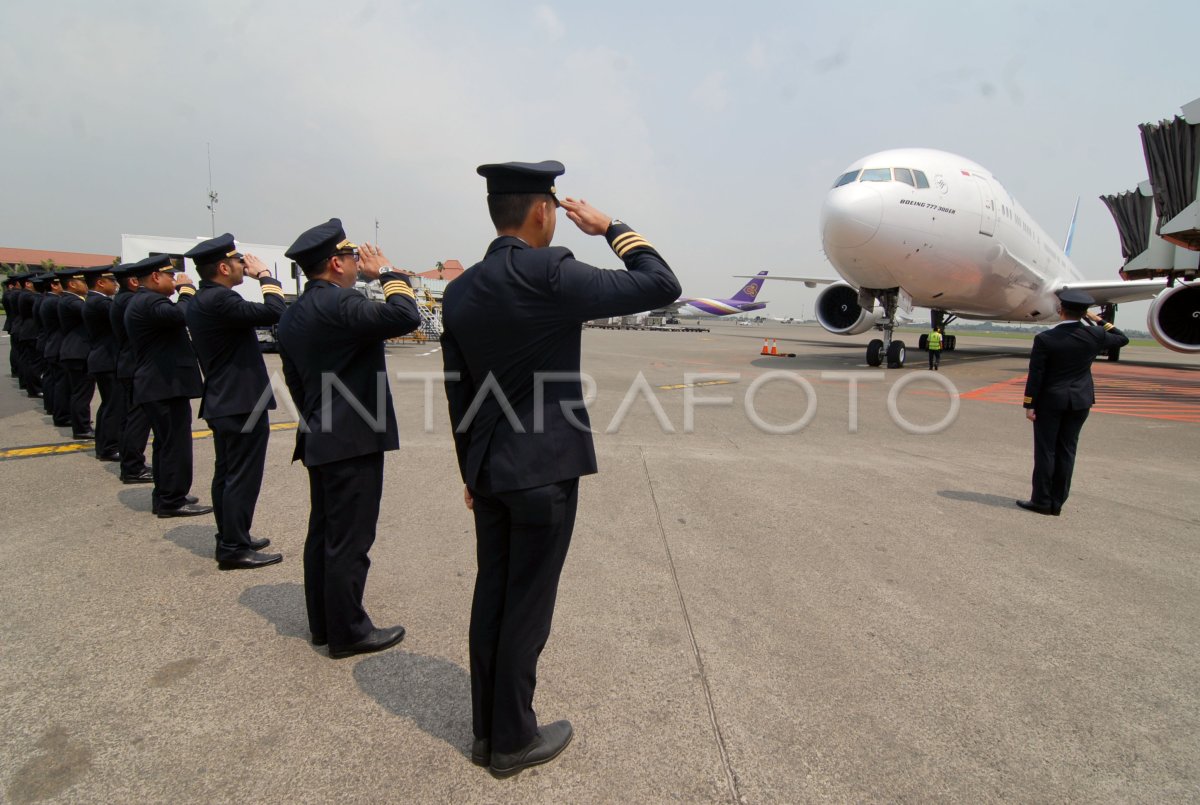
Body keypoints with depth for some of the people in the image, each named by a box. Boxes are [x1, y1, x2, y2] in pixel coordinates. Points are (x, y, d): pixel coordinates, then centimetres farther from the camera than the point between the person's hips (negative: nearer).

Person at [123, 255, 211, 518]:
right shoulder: (149, 301, -16)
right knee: (176, 444, -6)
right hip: (167, 386, -11)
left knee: (166, 443, 17)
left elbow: (174, 320, 20)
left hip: (157, 385, 11)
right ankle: (172, 501, 0)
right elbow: (181, 314, -31)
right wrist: (187, 289, -16)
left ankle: (164, 496, 25)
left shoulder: (143, 300, 18)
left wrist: (184, 291, 10)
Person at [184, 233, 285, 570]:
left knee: (226, 474, 16)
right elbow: (274, 312, -25)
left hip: (221, 402, 11)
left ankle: (229, 539, 26)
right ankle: (235, 549, 3)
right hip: (244, 403, -11)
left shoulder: (200, 300, 12)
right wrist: (265, 274, -13)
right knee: (243, 476, -3)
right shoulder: (220, 299, -21)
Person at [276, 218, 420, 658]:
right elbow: (405, 316, -29)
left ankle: (322, 622, 28)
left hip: (319, 440, 10)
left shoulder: (293, 315, 12)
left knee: (323, 533, 16)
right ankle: (348, 631, 10)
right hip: (354, 440, -10)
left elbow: (295, 380, 17)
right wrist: (386, 272, -13)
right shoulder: (339, 304, -18)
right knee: (349, 539, -1)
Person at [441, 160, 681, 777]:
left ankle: (487, 730, 31)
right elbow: (662, 286, -13)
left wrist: (471, 471, 19)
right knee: (527, 606, 5)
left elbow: (458, 393, 10)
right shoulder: (550, 274, -17)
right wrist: (611, 228, 0)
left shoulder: (459, 291, 5)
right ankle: (514, 739, 22)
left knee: (491, 598, 16)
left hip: (489, 470, 7)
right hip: (542, 468, -7)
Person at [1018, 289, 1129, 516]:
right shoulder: (1095, 335, -5)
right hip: (1080, 401, 4)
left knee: (1045, 450, 3)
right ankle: (1057, 503, 13)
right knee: (1066, 451, 8)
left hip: (1050, 400, -4)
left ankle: (1042, 501, 7)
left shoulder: (1045, 339, -15)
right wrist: (1100, 321, 18)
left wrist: (1029, 405, -7)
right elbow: (1122, 339, 15)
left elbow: (1035, 375, -13)